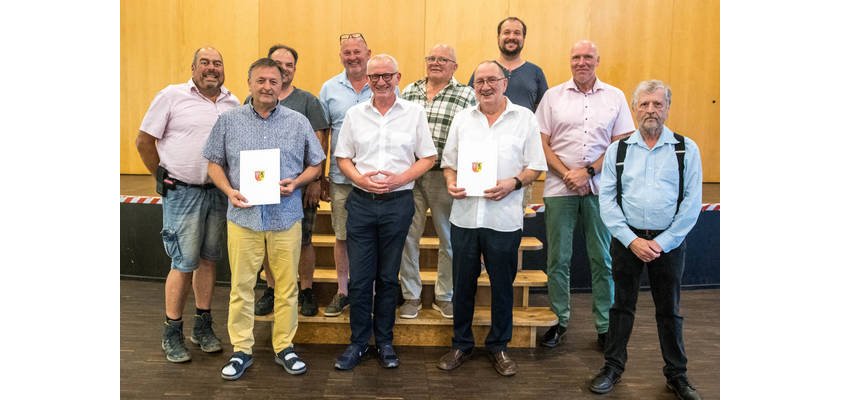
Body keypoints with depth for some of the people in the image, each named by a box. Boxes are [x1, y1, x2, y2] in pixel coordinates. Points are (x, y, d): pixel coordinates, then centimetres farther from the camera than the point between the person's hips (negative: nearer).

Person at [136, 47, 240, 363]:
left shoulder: (233, 103, 8)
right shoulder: (172, 96, -4)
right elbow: (144, 140, 0)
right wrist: (162, 176, 0)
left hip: (219, 193, 4)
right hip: (183, 192, -4)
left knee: (209, 258, 12)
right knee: (184, 263, -2)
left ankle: (203, 326, 25)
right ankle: (172, 333, 13)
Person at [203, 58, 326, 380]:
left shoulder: (298, 122, 5)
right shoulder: (229, 121, 6)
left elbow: (315, 164, 9)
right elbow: (214, 163, 10)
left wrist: (296, 183, -10)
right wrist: (229, 191, -8)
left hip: (287, 217, 0)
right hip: (243, 216, 0)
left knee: (287, 287, 6)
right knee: (241, 286, 6)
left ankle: (285, 347, 21)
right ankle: (241, 350, 19)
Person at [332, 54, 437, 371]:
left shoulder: (414, 112, 2)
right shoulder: (354, 114, 7)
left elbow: (428, 157, 2)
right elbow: (343, 158, 9)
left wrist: (399, 179, -12)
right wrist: (361, 179, -11)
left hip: (398, 201, -1)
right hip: (361, 202, 1)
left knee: (388, 277, 10)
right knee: (359, 277, 4)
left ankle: (385, 342, 24)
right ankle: (358, 342, 19)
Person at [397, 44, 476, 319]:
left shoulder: (467, 95, 0)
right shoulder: (409, 91, 11)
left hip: (445, 177, -2)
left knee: (449, 239, 9)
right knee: (407, 236, 6)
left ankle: (445, 297, 25)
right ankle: (411, 296, 21)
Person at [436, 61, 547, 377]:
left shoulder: (525, 118, 1)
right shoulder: (462, 119, 9)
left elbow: (536, 167, 1)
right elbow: (449, 161, 12)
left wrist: (514, 183, -17)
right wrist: (451, 182, -8)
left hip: (504, 218, -2)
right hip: (464, 215, 2)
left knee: (502, 285, 9)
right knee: (462, 283, 11)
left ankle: (498, 346, 28)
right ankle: (461, 343, 28)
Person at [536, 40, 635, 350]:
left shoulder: (615, 97, 7)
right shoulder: (553, 96, 7)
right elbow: (542, 144, 3)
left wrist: (588, 171, -9)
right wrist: (567, 174, -9)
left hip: (599, 189, 0)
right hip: (559, 188, 0)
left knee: (602, 259, 5)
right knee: (558, 258, 5)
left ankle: (605, 327, 17)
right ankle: (559, 321, 19)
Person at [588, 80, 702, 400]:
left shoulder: (686, 149, 1)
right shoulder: (618, 149, 3)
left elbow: (692, 202, -4)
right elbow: (607, 199, -2)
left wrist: (663, 242, -10)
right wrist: (632, 240, -10)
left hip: (669, 242, 0)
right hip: (626, 240, 1)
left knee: (669, 310, 11)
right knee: (622, 306, 11)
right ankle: (613, 367, 25)